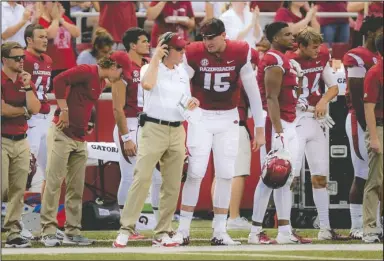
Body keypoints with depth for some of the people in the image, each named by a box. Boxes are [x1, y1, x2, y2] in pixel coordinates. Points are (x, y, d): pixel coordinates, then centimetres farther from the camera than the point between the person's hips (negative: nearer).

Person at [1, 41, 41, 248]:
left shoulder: (26, 81, 13)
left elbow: (35, 108, 2)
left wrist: (27, 86, -6)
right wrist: (24, 110, -2)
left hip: (21, 141, 6)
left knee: (18, 190, 4)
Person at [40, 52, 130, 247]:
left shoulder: (101, 83, 16)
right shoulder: (87, 72, -11)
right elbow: (59, 80, -22)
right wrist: (64, 110, -21)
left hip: (80, 139, 9)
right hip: (62, 134, -9)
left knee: (77, 187, 7)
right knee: (54, 182, -7)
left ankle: (72, 233, 10)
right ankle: (48, 231, -6)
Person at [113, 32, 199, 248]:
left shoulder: (182, 73, 15)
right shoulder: (150, 68, -2)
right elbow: (147, 84, -25)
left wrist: (191, 105, -2)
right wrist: (156, 58, -16)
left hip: (177, 131, 6)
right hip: (153, 129, -6)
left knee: (173, 185, 5)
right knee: (142, 179, -14)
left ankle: (163, 233, 11)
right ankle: (126, 230, -14)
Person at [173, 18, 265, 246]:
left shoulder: (240, 53, -10)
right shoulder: (194, 54, -13)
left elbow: (253, 92, -2)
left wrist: (260, 130, 0)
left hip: (228, 119, 2)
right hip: (201, 118, -2)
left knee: (226, 174, 1)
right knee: (195, 173, -8)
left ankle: (220, 231, 8)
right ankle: (183, 230, -2)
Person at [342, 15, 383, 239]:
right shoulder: (358, 57, -10)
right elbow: (356, 95, -14)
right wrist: (366, 126, -16)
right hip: (362, 120, -8)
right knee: (363, 176, -7)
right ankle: (357, 226, -3)